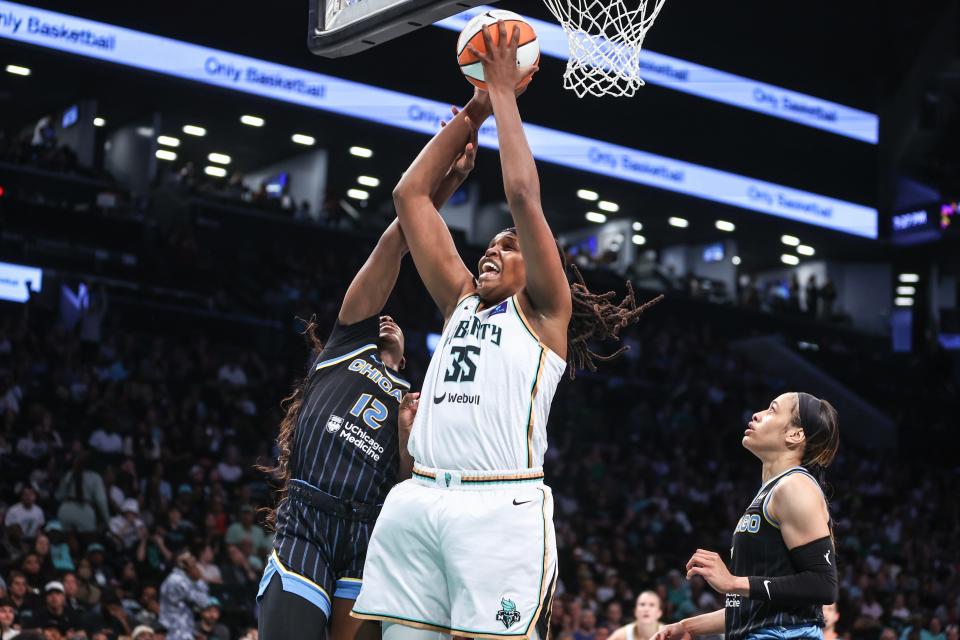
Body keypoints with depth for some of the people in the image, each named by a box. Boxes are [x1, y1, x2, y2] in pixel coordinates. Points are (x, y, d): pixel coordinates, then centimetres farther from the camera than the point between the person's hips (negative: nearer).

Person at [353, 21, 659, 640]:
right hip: (417, 500, 5)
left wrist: (504, 93, 6)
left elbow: (524, 197, -1)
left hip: (500, 506, -5)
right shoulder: (462, 302, 24)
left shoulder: (545, 312, 10)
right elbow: (410, 195, 24)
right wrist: (474, 109, 21)